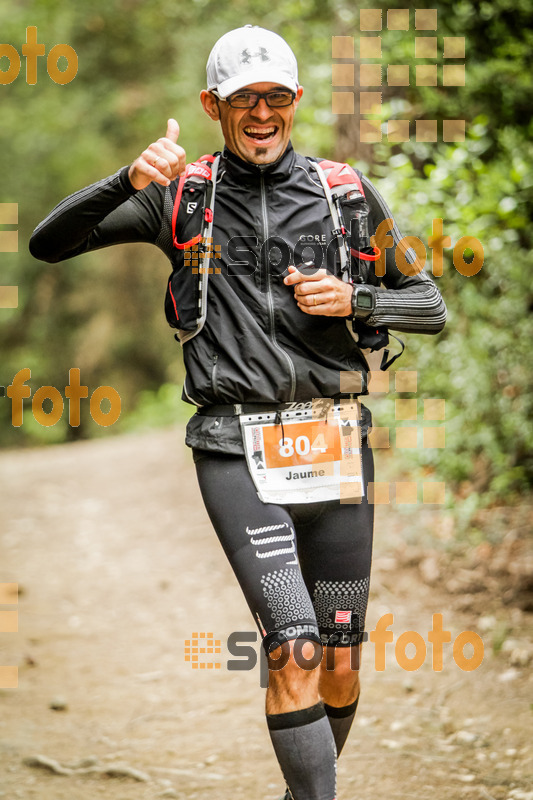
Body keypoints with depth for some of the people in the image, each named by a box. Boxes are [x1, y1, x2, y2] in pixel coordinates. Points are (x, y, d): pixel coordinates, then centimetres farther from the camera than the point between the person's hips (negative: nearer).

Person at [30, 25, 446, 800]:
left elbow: (430, 306, 13)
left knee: (340, 668, 8)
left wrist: (355, 300, -8)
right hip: (236, 451, -2)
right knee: (294, 652, -18)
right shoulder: (181, 197, 5)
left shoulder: (346, 194, 7)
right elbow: (48, 244, 1)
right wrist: (129, 180, -15)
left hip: (334, 444, 2)